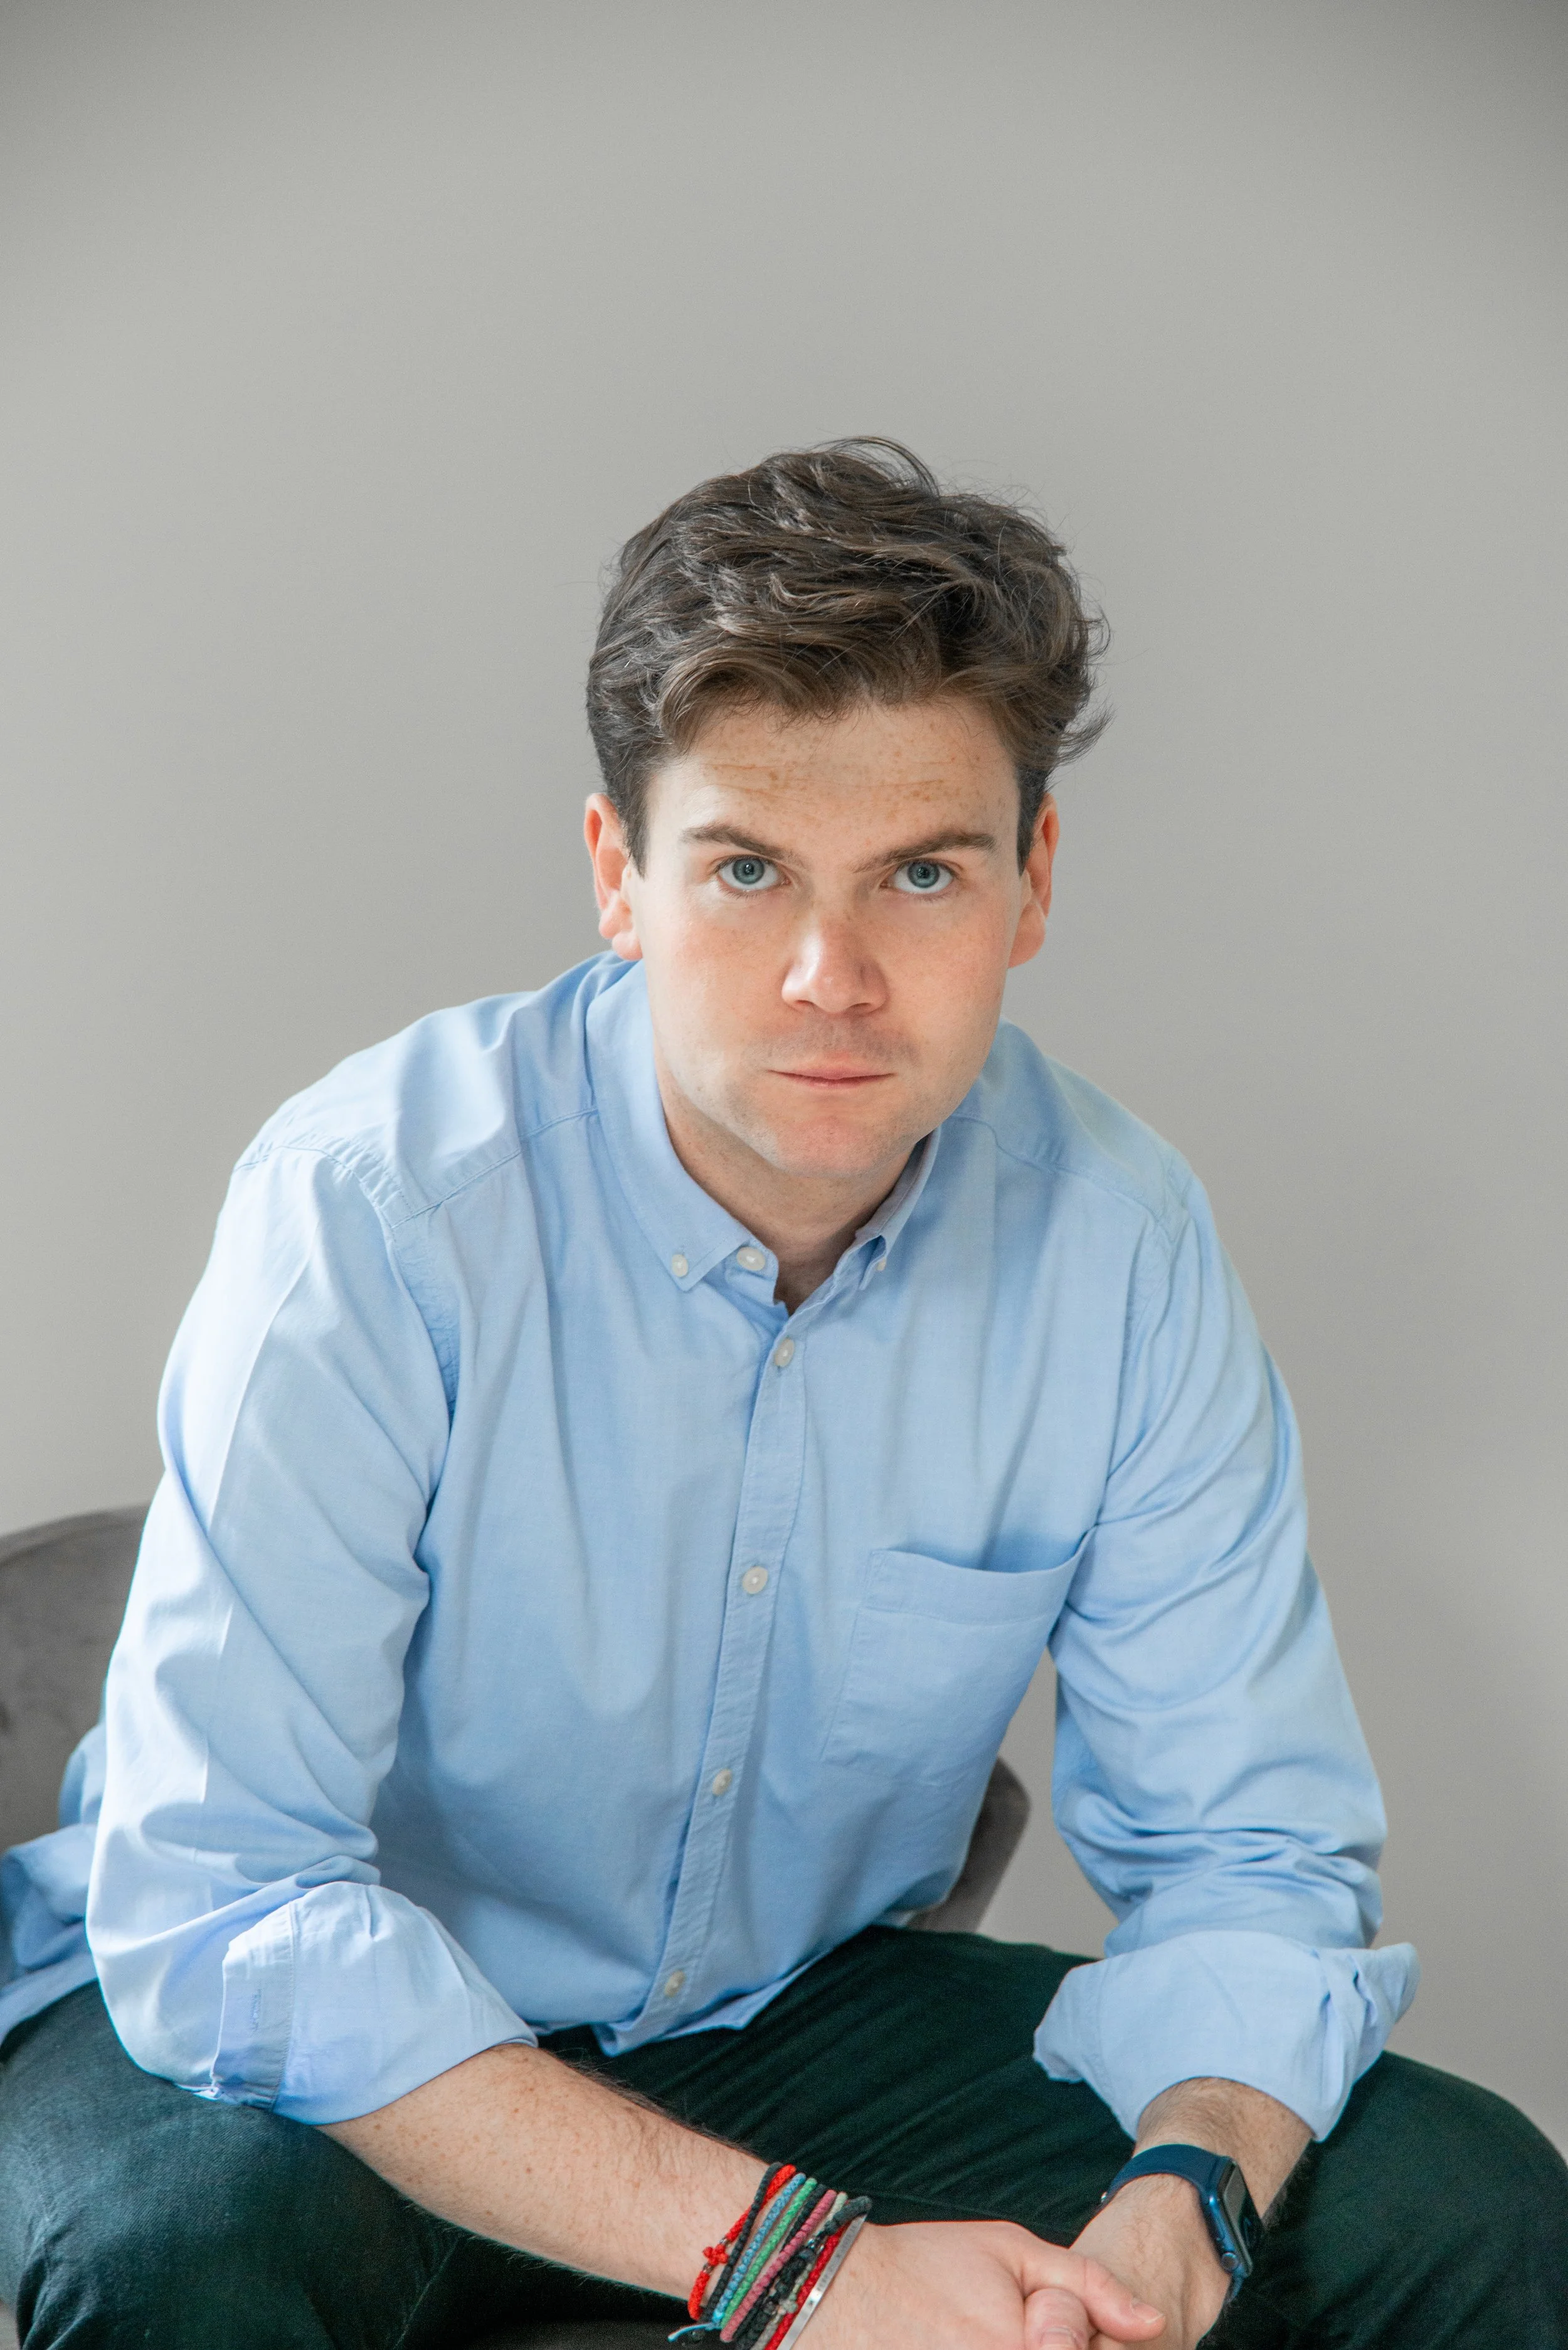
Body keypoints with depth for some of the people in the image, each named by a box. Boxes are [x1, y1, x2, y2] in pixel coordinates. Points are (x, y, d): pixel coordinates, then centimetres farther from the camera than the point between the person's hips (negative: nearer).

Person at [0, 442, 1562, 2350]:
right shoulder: (376, 1209, -25)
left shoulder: (1123, 1244, -11)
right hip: (341, 2048, -3)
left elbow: (1245, 1852, -5)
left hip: (802, 2012, 4)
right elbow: (221, 1910, -30)